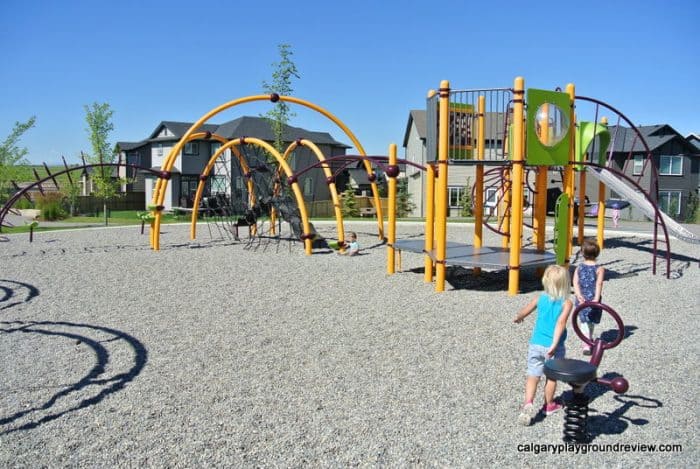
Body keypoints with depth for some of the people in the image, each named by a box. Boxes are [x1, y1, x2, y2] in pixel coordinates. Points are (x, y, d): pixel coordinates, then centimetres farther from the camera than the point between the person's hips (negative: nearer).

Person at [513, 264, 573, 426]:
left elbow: (523, 312, 9)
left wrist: (517, 319, 31)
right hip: (553, 347, -2)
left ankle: (528, 404, -13)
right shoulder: (566, 303, -9)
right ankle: (549, 405, 31)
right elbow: (560, 323, -21)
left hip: (536, 344, 2)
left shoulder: (540, 298, 1)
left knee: (533, 375, 5)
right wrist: (554, 344, -26)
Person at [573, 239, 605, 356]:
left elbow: (575, 282, -11)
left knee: (584, 321, 1)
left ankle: (587, 344, -14)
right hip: (593, 299, 0)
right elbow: (599, 284, -17)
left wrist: (579, 295, -18)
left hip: (582, 299, 1)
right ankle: (589, 340, 36)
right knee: (591, 321, 19)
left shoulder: (579, 268, 1)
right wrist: (597, 298, -23)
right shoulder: (599, 269, -5)